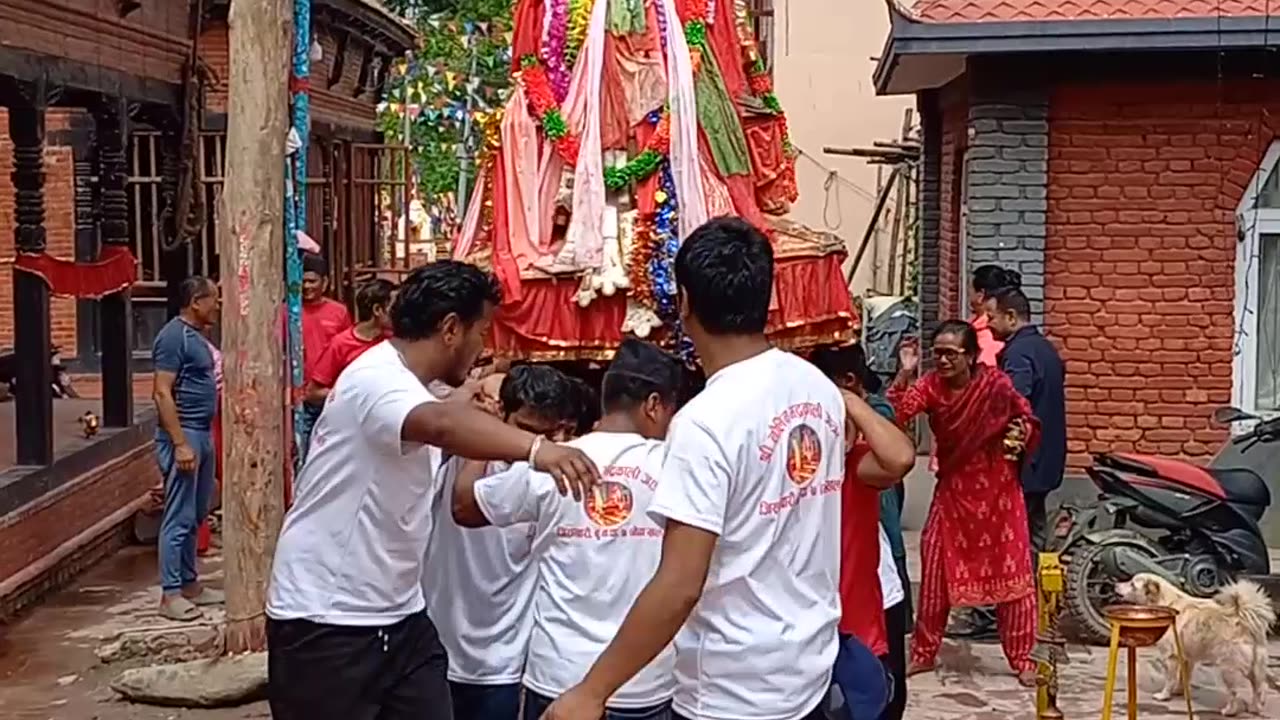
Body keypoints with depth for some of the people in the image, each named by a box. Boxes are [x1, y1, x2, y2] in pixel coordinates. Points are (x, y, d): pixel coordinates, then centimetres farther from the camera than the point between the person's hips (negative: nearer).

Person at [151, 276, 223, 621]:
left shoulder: (197, 335, 14)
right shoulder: (173, 336, -14)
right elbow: (162, 392, -19)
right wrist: (180, 444, -23)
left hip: (202, 433, 10)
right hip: (183, 435, -9)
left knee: (196, 516, 14)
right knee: (179, 518, -5)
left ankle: (189, 583, 22)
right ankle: (170, 593, 0)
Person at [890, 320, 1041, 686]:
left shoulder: (996, 384, -16)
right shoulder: (931, 385, -9)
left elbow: (1026, 419, -4)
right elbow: (895, 414, -22)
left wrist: (1020, 433, -25)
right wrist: (904, 373, -32)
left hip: (998, 492, -2)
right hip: (952, 491, 3)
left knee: (1012, 573, 1)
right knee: (936, 570, 5)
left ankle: (1022, 659, 14)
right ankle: (923, 653, 20)